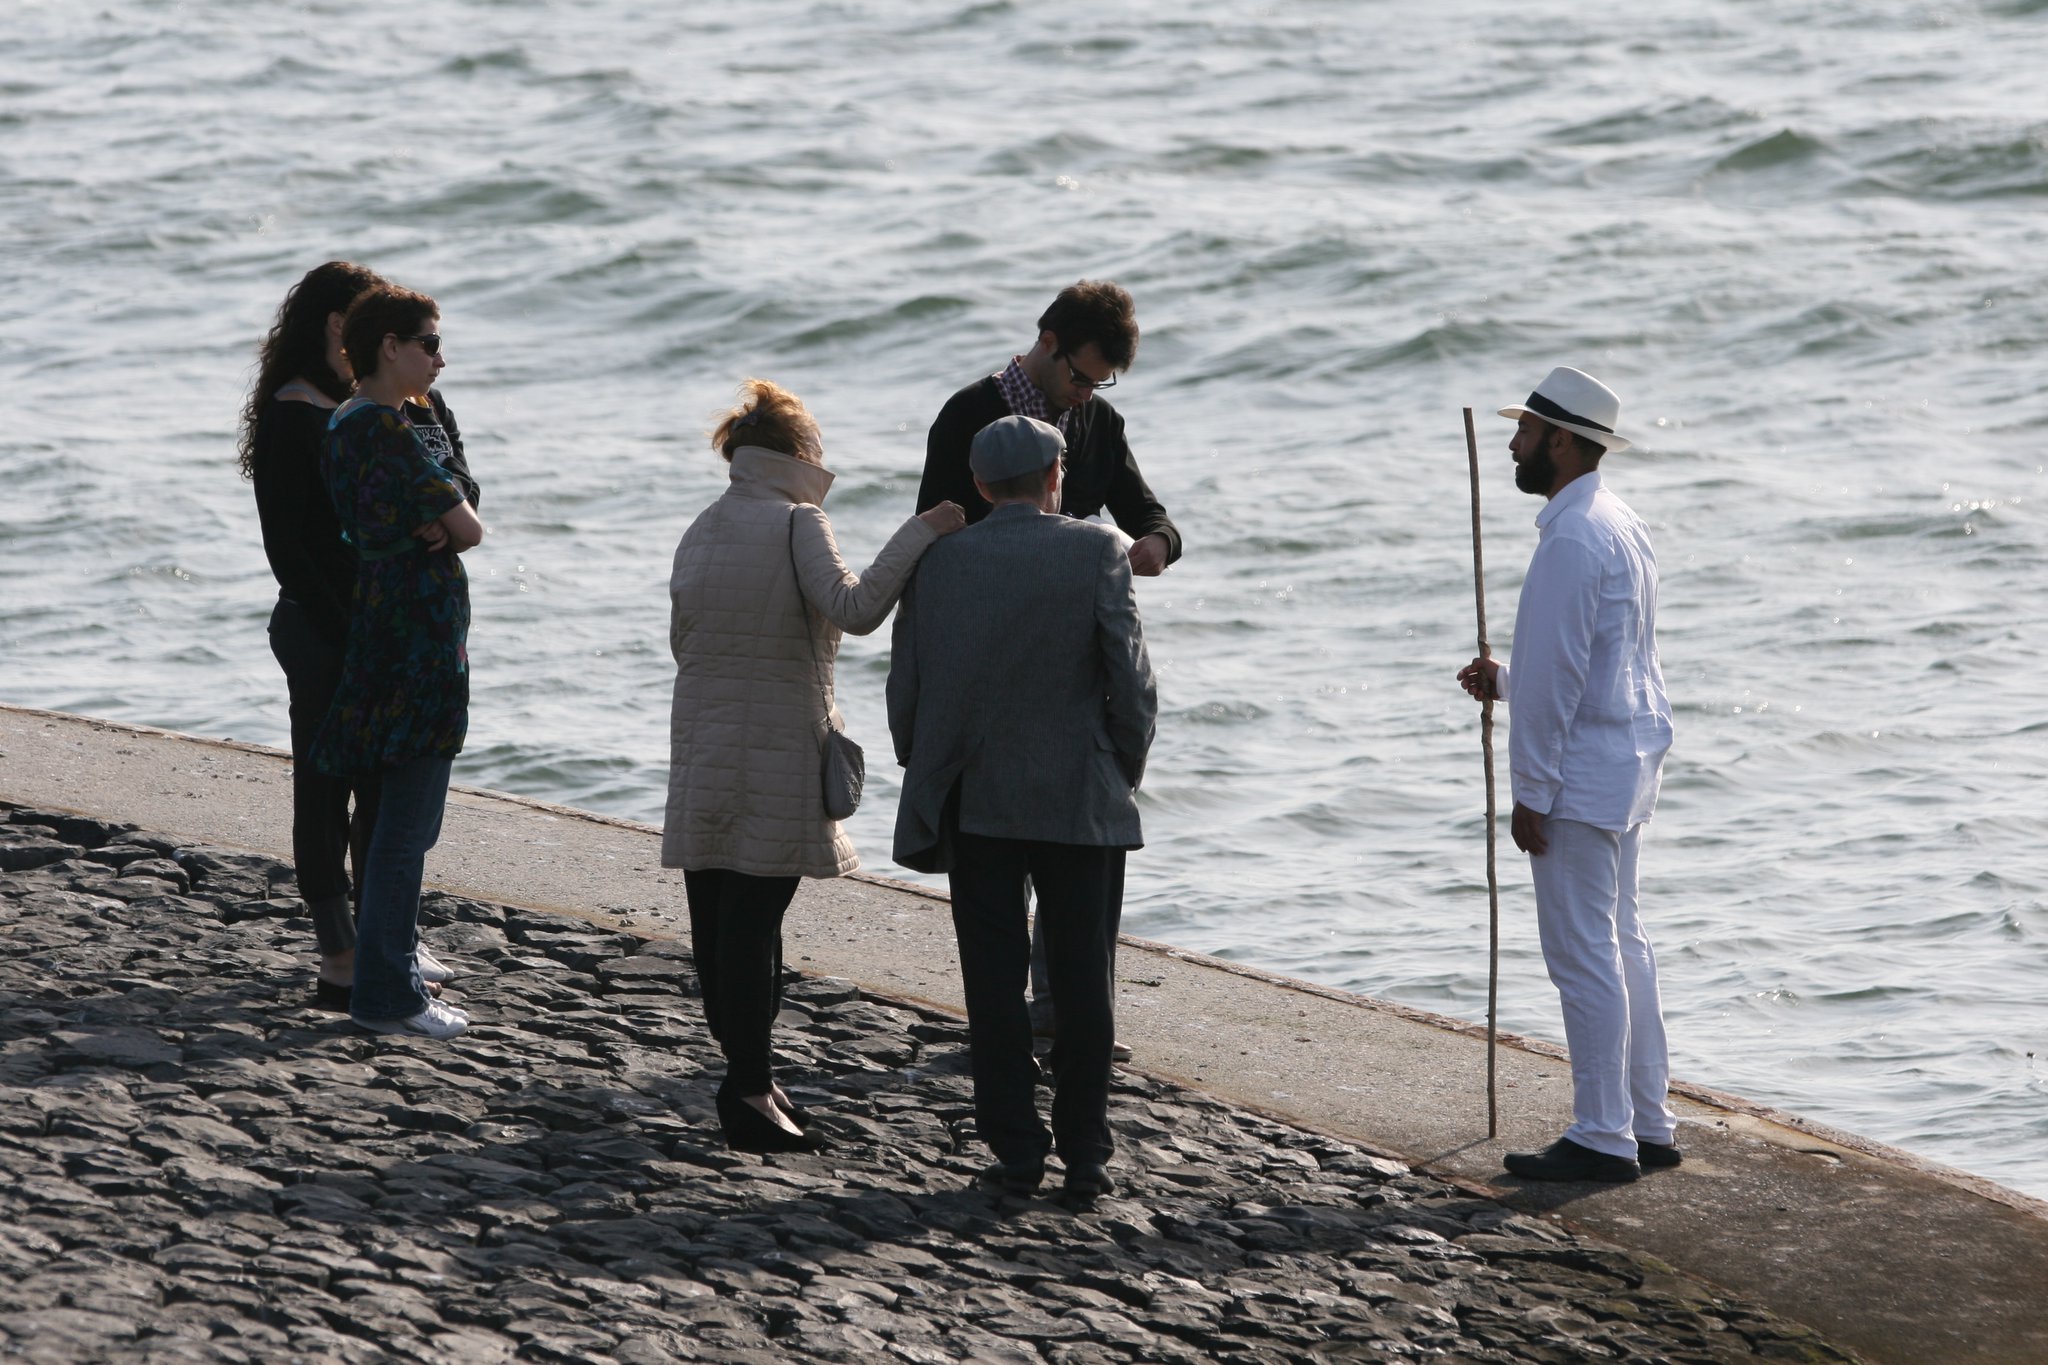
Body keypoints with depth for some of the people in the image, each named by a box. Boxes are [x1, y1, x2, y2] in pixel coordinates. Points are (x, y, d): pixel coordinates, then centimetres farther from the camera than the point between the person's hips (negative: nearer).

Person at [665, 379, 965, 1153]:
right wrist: (920, 536, -19)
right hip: (778, 752, -6)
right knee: (754, 914, -6)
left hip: (702, 757, 6)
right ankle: (748, 1089, -5)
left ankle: (746, 1079, 17)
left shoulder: (701, 533, 10)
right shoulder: (796, 525, -9)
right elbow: (854, 609, -24)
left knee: (717, 913, 8)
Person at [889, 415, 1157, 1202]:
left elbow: (907, 694, 2)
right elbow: (1131, 680, -9)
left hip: (976, 804, 1)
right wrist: (1125, 774, 6)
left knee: (995, 983, 5)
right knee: (1082, 982, 6)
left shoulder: (939, 564, 0)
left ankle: (1016, 1153, 4)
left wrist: (930, 783, 15)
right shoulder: (1095, 554, -6)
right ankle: (1085, 1156, 7)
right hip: (1080, 803, -1)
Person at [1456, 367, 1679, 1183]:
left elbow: (1559, 676, -20)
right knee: (1621, 945, 15)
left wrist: (1532, 793, -17)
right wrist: (1504, 681, 17)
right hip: (1625, 760, 10)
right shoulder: (1621, 528, 14)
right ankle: (1648, 1124, 19)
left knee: (1583, 954, -6)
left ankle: (1603, 1138, -3)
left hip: (1579, 776, -10)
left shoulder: (1573, 541, -19)